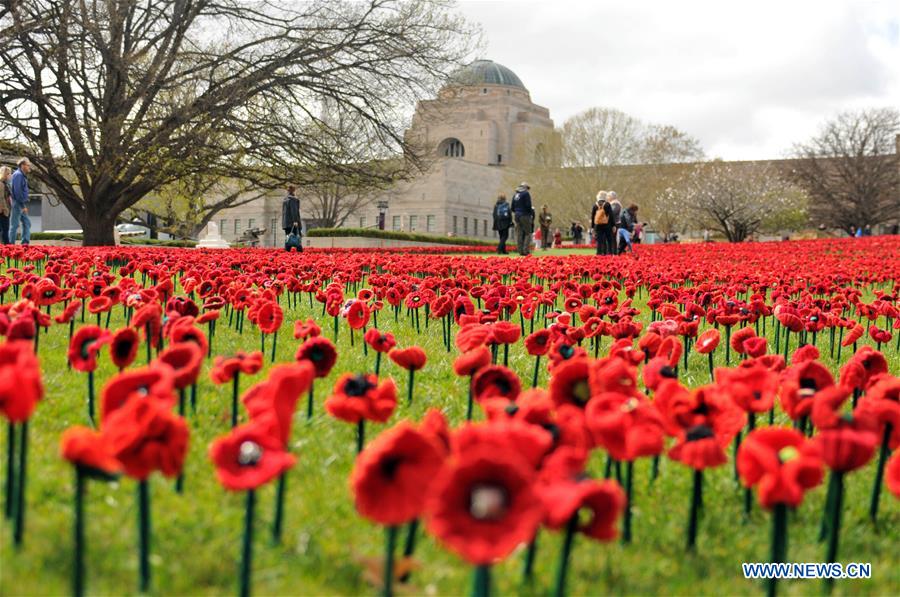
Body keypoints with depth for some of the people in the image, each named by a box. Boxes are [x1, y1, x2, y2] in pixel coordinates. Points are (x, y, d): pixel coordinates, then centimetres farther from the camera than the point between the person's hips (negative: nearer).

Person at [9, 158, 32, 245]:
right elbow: (17, 191, -20)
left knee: (27, 223, 10)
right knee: (14, 224, -5)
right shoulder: (18, 175, -14)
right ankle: (11, 244, -1)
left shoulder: (23, 175, 16)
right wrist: (23, 205, -19)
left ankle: (25, 242, 11)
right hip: (17, 203, -10)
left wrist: (24, 205, 14)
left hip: (21, 204, 10)